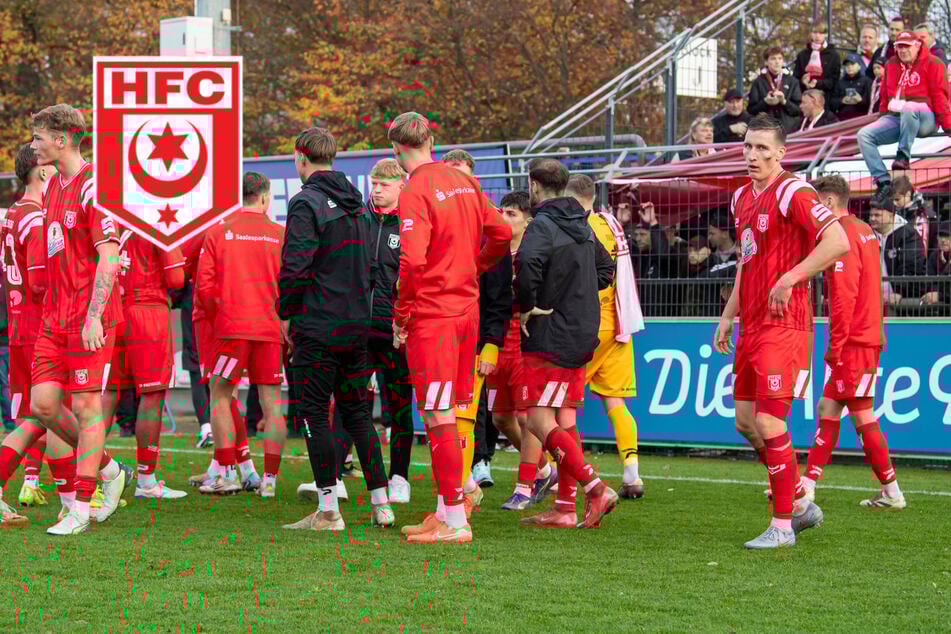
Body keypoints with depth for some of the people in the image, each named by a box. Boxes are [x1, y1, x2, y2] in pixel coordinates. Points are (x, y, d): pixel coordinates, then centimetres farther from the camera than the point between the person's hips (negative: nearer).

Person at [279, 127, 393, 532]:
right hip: (357, 325, 7)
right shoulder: (357, 204, 14)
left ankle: (328, 510, -3)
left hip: (316, 326, -7)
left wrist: (286, 313, -6)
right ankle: (380, 503, 11)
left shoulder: (307, 202, -11)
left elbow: (294, 266, -18)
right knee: (356, 411, 13)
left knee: (315, 413, -2)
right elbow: (370, 263, 16)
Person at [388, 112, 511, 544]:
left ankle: (456, 522, -5)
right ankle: (444, 512, 21)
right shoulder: (464, 182, 10)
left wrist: (400, 318, -12)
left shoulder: (416, 193, -14)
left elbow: (411, 261, -22)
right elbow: (502, 235, 17)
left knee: (439, 418, -5)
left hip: (432, 316, -8)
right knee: (447, 416, 15)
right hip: (467, 310, 8)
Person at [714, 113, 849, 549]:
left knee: (769, 422, -11)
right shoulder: (742, 198, 15)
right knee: (745, 421, 11)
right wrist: (729, 315, 23)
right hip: (752, 324, 9)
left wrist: (790, 280, -23)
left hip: (783, 322, -9)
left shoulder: (792, 193, -12)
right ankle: (800, 506, 25)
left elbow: (838, 242, -22)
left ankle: (782, 526, -1)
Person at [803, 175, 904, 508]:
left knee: (863, 416, -5)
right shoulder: (864, 231, 16)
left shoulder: (843, 234, -14)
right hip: (869, 335, 10)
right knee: (828, 409, 10)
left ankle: (891, 493, -2)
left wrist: (836, 342, -17)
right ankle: (807, 487, 11)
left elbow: (845, 295, -21)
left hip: (853, 341, -10)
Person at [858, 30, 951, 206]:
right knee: (864, 135, -15)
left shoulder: (932, 63, -1)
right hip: (896, 118, 6)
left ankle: (903, 155, -27)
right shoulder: (891, 65, 16)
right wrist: (883, 118, 19)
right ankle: (883, 182, -22)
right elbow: (885, 95, 23)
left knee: (908, 107, -41)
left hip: (925, 119, -6)